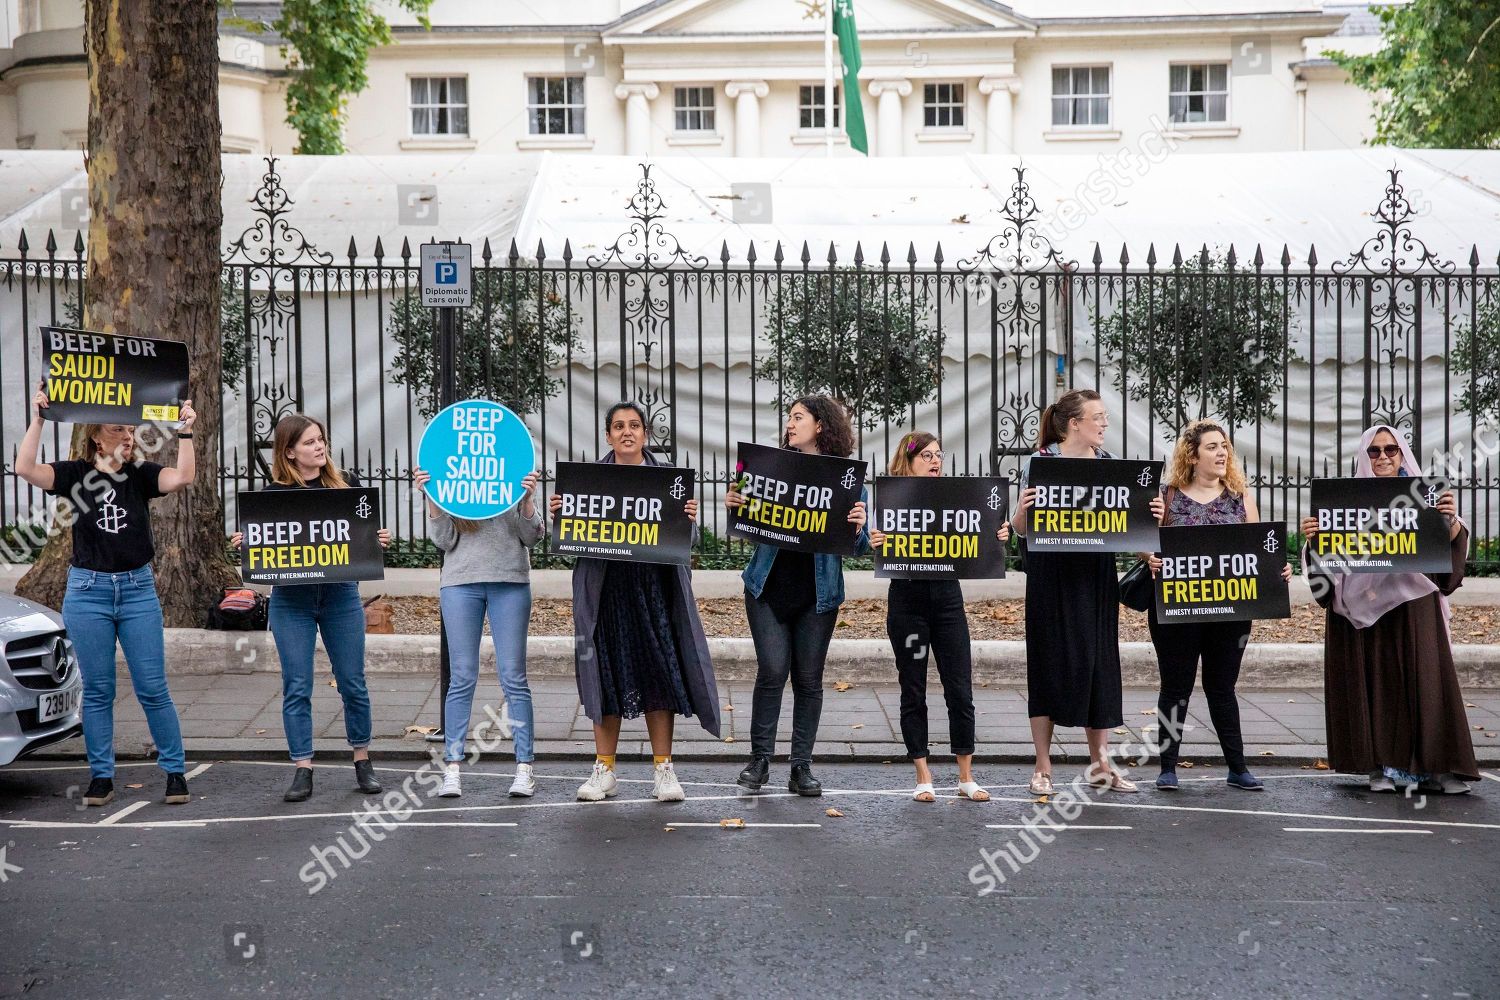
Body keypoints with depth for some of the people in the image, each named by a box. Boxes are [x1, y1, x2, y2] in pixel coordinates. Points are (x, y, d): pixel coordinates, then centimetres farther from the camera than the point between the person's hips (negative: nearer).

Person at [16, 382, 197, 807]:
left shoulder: (141, 474, 3)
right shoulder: (74, 474, 1)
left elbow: (182, 478, -15)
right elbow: (26, 469, -15)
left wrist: (185, 432, -19)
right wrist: (38, 419, -19)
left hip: (138, 589, 0)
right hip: (87, 590, 0)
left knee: (153, 689, 1)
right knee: (97, 690, 6)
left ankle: (175, 772, 9)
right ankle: (101, 777, 14)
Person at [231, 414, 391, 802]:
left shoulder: (346, 484, 6)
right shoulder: (273, 493, 2)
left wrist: (381, 541, -8)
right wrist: (242, 543, -13)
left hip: (341, 593, 1)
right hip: (291, 598, -1)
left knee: (352, 683, 6)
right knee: (296, 687, -1)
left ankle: (362, 761, 21)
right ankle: (302, 770, 5)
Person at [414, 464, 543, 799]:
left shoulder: (515, 479, 5)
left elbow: (532, 537, 3)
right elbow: (445, 540, 0)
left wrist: (528, 500, -12)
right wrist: (432, 500, -12)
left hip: (510, 582, 0)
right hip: (460, 582, 1)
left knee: (513, 677, 0)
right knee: (461, 678, 2)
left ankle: (524, 768, 4)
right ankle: (452, 768, 7)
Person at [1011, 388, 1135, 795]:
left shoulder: (1107, 462, 9)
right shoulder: (1041, 461, -5)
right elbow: (1022, 528, -4)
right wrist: (1022, 509, -26)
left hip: (1097, 577, 4)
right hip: (1053, 575, -4)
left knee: (1099, 662, 6)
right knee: (1050, 664, 1)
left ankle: (1100, 762, 18)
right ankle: (1043, 768, 10)